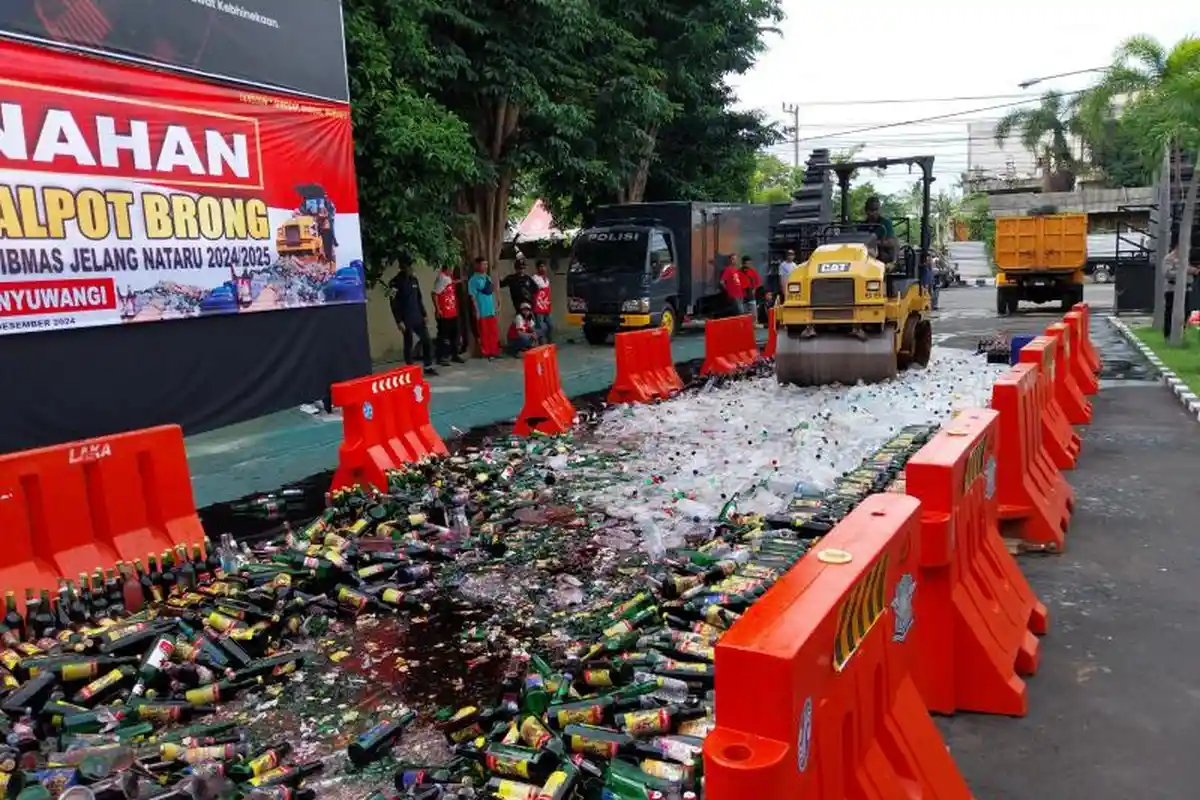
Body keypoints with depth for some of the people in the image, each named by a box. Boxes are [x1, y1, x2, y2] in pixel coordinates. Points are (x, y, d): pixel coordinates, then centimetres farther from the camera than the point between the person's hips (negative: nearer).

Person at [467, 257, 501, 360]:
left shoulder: (488, 278, 11)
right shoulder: (473, 280, -8)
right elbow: (473, 296, -11)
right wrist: (477, 311, -15)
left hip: (491, 310, 6)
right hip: (481, 311, -6)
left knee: (494, 332, 10)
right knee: (484, 333, 2)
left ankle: (494, 352, 19)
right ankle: (486, 353, 11)